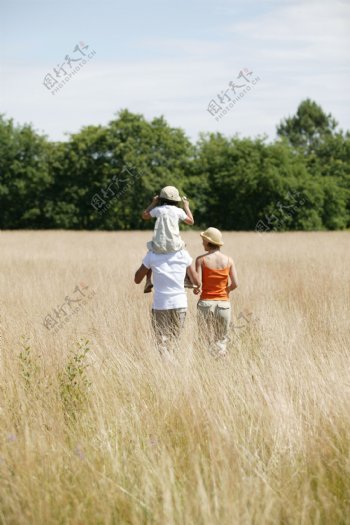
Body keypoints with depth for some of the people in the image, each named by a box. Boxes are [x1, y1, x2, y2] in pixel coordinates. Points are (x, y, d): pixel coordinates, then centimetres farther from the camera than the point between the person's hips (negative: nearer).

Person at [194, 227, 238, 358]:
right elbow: (235, 284, -2)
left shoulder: (201, 259, -6)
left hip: (206, 303, -2)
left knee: (208, 338, 9)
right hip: (223, 303, 2)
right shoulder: (228, 260, 1)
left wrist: (196, 290, 11)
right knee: (222, 339, 14)